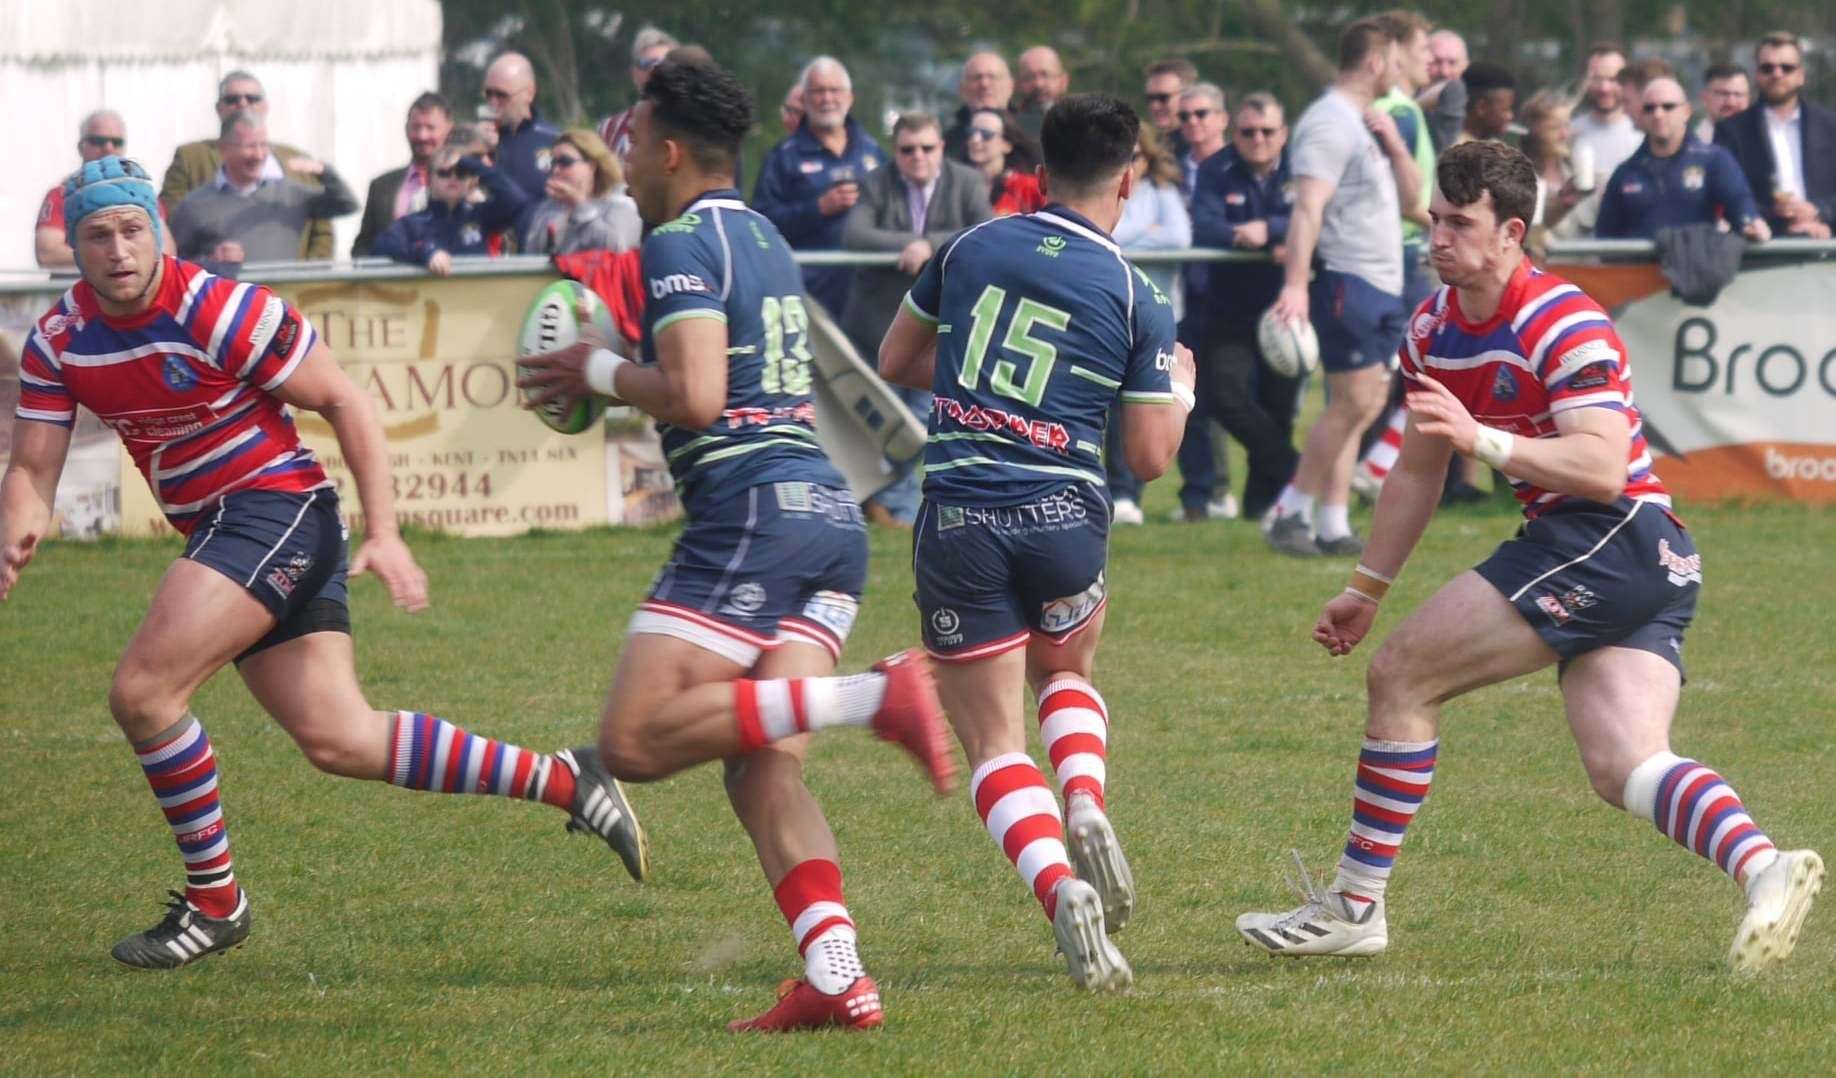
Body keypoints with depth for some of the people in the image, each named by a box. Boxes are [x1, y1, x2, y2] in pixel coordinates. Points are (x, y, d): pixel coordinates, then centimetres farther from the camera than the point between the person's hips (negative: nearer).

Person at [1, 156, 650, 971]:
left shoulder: (219, 311, -17)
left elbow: (344, 401, -10)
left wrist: (383, 533, -14)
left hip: (276, 508, -7)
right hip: (216, 531, 7)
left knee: (141, 693, -18)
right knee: (339, 740, 3)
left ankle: (212, 900, -3)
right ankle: (563, 782, 10)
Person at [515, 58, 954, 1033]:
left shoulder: (682, 244, -5)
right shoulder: (765, 239, 23)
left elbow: (695, 396, -17)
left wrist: (600, 373, 0)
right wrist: (607, 377, 29)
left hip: (749, 511, -9)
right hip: (829, 513, 9)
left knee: (633, 742, -12)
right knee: (762, 770, 2)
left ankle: (874, 696, -24)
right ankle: (838, 979, -14)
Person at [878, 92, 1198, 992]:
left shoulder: (972, 250, 5)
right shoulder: (1140, 302, -1)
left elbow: (895, 361, 18)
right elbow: (1151, 456, 0)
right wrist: (1178, 387, 20)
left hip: (957, 517, 0)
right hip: (1063, 515, 0)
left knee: (993, 743, 4)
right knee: (1066, 670, 31)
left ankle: (1059, 889, -20)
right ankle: (1086, 805, 3)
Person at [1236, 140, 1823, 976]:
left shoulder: (1563, 325, -15)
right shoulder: (1434, 329, 12)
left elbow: (1604, 468, -25)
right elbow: (1418, 471, 25)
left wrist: (1484, 440, -34)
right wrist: (1366, 589, 29)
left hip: (1612, 539, -10)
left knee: (1399, 676, -6)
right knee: (1623, 769, -5)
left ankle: (1355, 905, 0)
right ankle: (1766, 868, -23)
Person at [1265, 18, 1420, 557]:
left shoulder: (1370, 124, 19)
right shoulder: (1330, 123, -12)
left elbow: (1410, 196, 20)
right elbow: (1308, 208, -22)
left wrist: (1394, 145, 2)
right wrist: (1295, 283, -32)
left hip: (1382, 287, 9)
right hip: (1346, 283, -9)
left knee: (1357, 408, 7)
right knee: (1354, 402, -14)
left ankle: (1333, 525, 7)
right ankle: (1292, 510, -7)